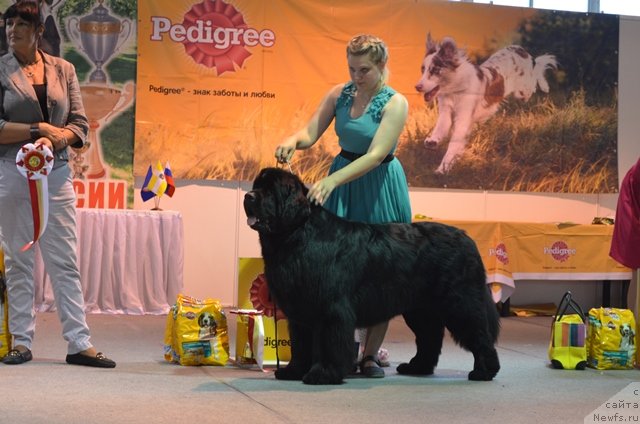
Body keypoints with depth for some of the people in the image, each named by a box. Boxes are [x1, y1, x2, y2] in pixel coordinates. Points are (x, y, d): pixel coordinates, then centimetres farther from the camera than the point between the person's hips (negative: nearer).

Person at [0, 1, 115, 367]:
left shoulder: (63, 70, 10)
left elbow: (80, 125, 6)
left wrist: (55, 140, -13)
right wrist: (40, 129, -11)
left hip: (56, 172, 2)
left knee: (66, 262, 1)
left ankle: (79, 343, 2)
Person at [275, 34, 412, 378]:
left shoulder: (395, 103, -13)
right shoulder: (338, 94, 2)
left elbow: (375, 155, -22)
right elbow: (310, 133, 1)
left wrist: (332, 180, -33)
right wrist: (293, 140, -23)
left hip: (379, 187, -3)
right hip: (342, 185, 4)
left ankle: (371, 354, 8)